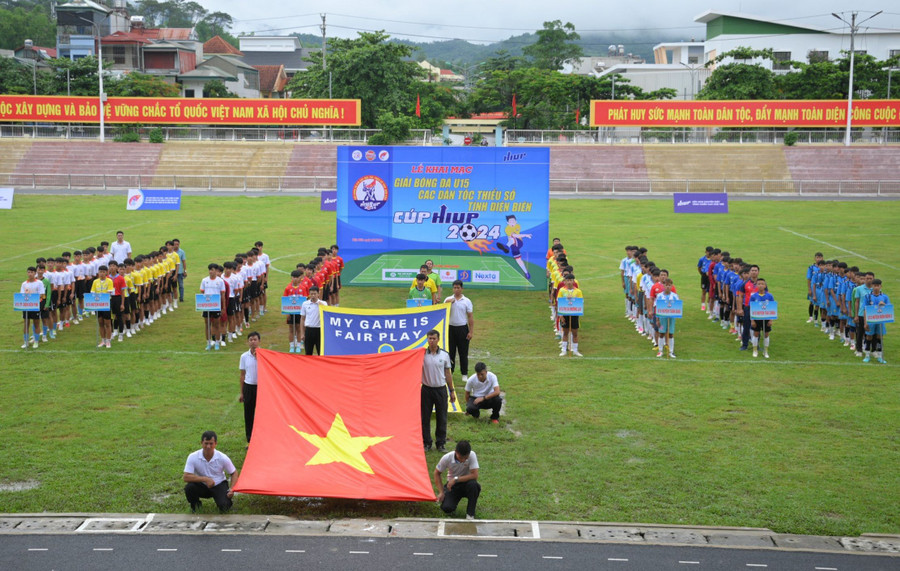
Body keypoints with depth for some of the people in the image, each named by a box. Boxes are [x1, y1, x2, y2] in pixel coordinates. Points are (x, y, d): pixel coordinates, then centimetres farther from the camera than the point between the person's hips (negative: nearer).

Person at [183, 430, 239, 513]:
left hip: (219, 485, -1)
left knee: (224, 506, -27)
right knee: (189, 487, -31)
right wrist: (205, 479, -32)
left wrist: (232, 489, -18)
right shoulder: (193, 457, -19)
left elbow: (234, 473, -2)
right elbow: (185, 477, -25)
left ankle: (228, 500, 13)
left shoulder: (222, 458, -16)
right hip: (202, 486, 1)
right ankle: (195, 505, 2)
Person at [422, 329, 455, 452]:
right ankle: (426, 443, 18)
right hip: (426, 389, 0)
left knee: (441, 418, 5)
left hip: (441, 389, 1)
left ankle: (441, 443, 17)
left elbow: (448, 374, 7)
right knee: (425, 417, 5)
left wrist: (452, 391, 8)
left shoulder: (444, 355, 1)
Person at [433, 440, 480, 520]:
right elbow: (437, 473, -4)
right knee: (446, 508, -25)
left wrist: (456, 479, -31)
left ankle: (470, 514, -17)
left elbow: (475, 475, -28)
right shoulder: (447, 458, -21)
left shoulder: (472, 455, -24)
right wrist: (442, 492, -10)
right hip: (452, 486, 0)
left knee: (473, 484, -37)